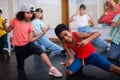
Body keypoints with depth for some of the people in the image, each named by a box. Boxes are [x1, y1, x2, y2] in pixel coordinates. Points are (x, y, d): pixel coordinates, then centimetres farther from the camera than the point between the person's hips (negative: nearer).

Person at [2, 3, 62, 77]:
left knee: (39, 50, -34)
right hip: (18, 47, 1)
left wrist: (42, 33, -14)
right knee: (20, 67, 9)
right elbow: (8, 30, 6)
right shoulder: (15, 20, -5)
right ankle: (22, 59, 46)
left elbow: (30, 40, -8)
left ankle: (52, 68, -39)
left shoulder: (30, 25, -4)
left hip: (27, 45, -1)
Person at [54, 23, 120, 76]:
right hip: (79, 57, 4)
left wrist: (87, 40, -50)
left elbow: (97, 33, -34)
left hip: (91, 54, -4)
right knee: (69, 72, -17)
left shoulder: (78, 35, -29)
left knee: (112, 68, -21)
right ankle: (80, 66, 13)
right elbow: (72, 57, -16)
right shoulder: (64, 43, -16)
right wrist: (69, 61, -40)